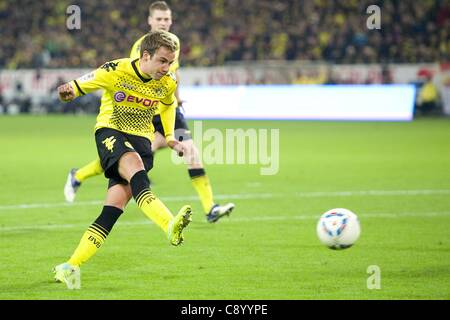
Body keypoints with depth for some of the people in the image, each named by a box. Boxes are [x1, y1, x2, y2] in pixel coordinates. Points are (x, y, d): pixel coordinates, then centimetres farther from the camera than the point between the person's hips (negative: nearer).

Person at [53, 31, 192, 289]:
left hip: (141, 139, 4)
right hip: (110, 132, -4)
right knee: (134, 165, -37)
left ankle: (71, 267, -9)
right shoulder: (115, 71, -11)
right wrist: (70, 90, -21)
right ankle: (171, 226, -57)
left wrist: (170, 138, 15)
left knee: (116, 203, -13)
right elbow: (82, 85, 2)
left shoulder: (168, 83, 0)